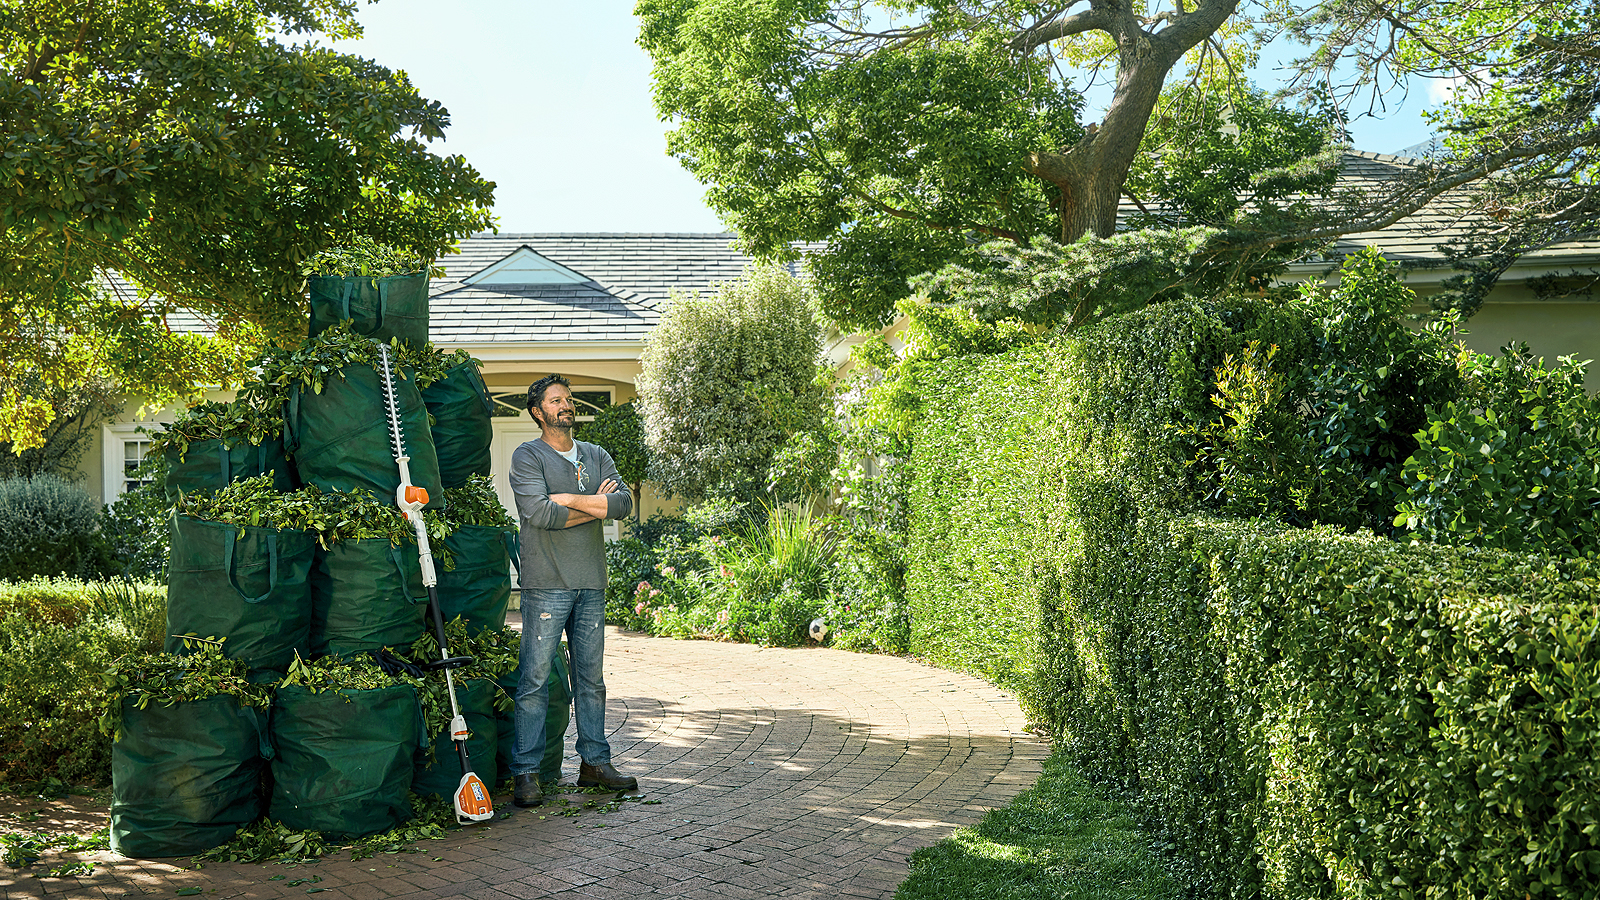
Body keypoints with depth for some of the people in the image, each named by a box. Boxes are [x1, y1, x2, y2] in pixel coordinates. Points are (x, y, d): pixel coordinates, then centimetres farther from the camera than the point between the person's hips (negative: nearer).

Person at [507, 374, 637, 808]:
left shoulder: (597, 457, 15)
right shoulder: (527, 457, -1)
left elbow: (624, 502, -1)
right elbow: (539, 512, -17)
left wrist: (569, 499, -10)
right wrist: (596, 506, -6)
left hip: (592, 584, 5)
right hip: (546, 583, -5)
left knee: (590, 678, 11)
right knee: (536, 678, -5)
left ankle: (595, 762, 19)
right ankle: (526, 772, 2)